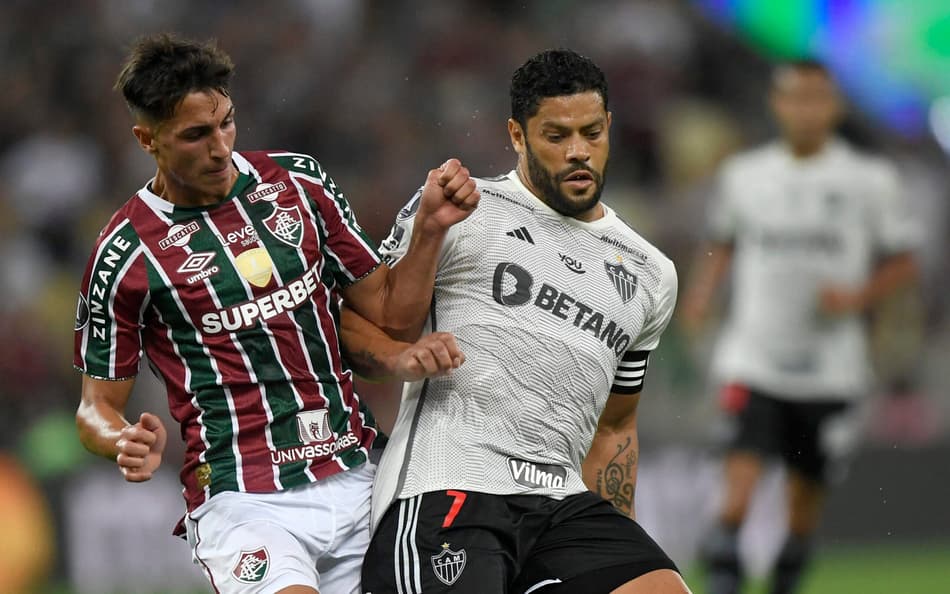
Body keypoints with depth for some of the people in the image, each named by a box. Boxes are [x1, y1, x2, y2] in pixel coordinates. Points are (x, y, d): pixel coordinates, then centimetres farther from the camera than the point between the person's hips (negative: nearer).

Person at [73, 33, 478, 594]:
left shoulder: (298, 180, 8)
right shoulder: (127, 253, -4)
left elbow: (390, 310, 12)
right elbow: (98, 406, 3)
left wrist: (432, 228, -4)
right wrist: (129, 444, -19)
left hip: (356, 481, 6)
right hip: (241, 500, -5)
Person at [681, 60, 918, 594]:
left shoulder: (870, 181, -1)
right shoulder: (744, 175, 6)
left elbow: (902, 264, 5)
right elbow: (723, 243, 21)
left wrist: (857, 297, -12)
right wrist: (703, 292, 4)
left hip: (831, 364, 0)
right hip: (755, 357, 0)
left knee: (809, 487, 8)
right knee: (746, 459, -19)